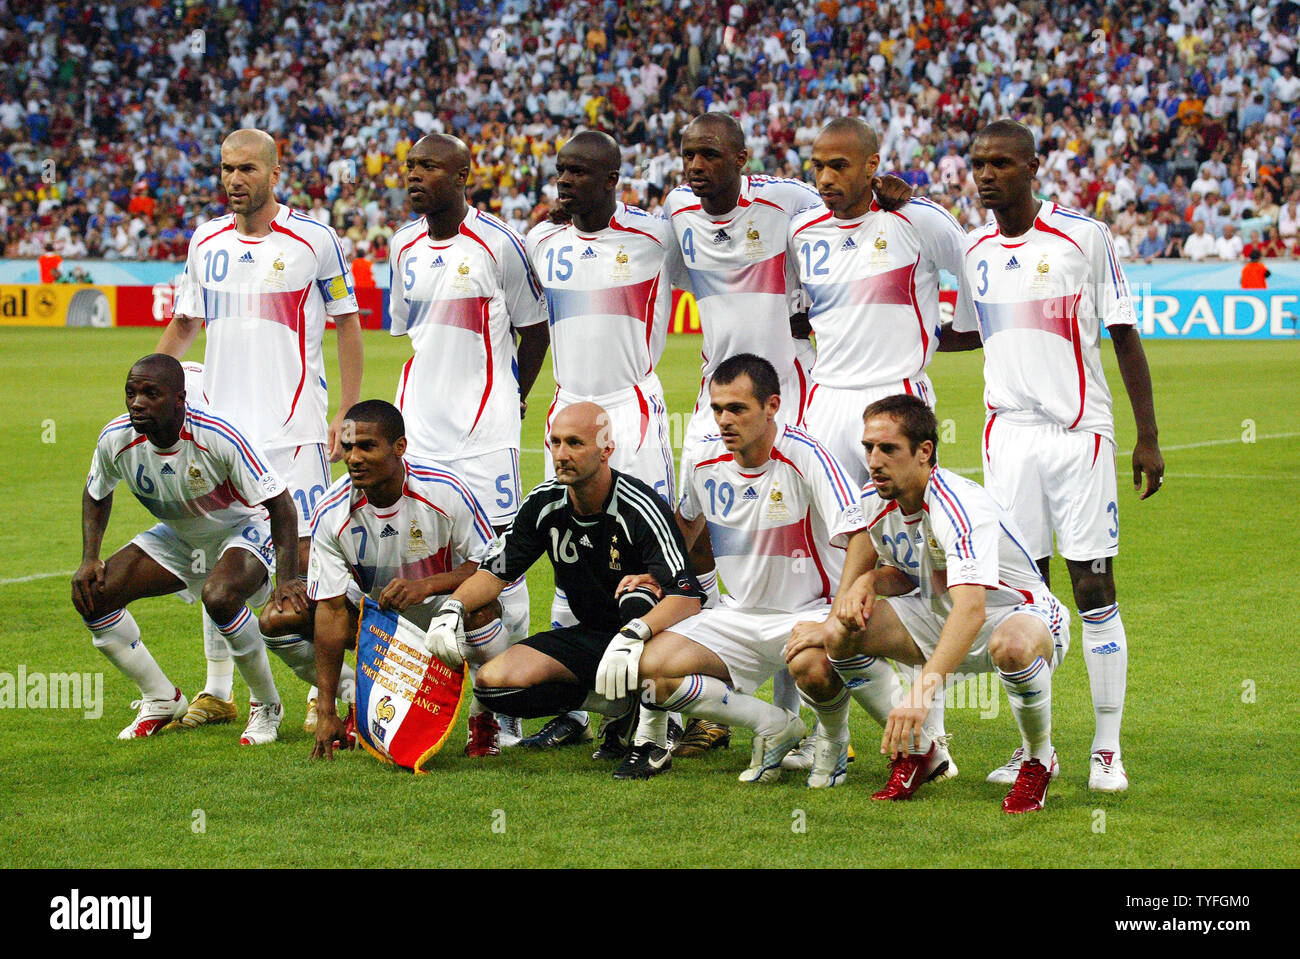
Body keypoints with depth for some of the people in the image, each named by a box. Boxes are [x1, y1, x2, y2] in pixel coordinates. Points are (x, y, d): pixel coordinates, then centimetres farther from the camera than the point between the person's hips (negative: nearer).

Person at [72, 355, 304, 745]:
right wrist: (89, 558, -8)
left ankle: (266, 705, -13)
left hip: (243, 530, -6)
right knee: (92, 595, -9)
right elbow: (96, 494, 6)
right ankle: (162, 699, 10)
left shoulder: (220, 437, -33)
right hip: (179, 537, 6)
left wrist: (286, 580, -33)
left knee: (219, 596, -38)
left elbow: (280, 503, -25)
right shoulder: (117, 439, -18)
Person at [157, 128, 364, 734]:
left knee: (303, 552, -8)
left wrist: (348, 412, -4)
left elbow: (347, 324, 2)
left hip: (294, 426, -5)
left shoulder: (313, 240, -4)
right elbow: (184, 323, 21)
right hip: (221, 422, 5)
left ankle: (325, 688, 3)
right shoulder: (207, 242, 10)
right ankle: (217, 690, 15)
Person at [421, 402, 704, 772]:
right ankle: (625, 707, -4)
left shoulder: (638, 508, -22)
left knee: (636, 590, -39)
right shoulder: (545, 502, -4)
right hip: (590, 634, 6)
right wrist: (452, 609, -19)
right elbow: (495, 571, 2)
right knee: (494, 681, -16)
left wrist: (633, 635, -49)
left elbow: (688, 598, -32)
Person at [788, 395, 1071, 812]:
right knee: (837, 632, -16)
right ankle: (917, 749, 5)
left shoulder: (962, 508, -33)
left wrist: (923, 690, -60)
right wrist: (869, 581, -15)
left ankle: (1038, 758, -12)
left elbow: (971, 609, -47)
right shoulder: (874, 500, -8)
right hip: (938, 617, 7)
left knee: (1013, 646, -44)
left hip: (1018, 612, -7)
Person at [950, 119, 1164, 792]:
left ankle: (1108, 747, 4)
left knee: (1093, 587, -4)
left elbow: (1124, 335, -2)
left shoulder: (1084, 237, -5)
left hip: (1079, 433, -4)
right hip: (1008, 434, 4)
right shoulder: (975, 250, 9)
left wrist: (1148, 437, -4)